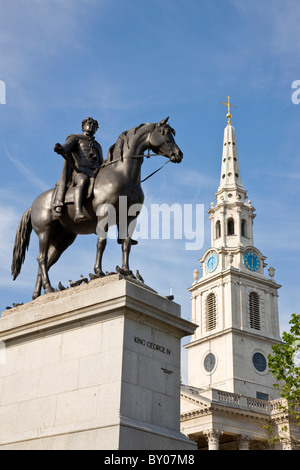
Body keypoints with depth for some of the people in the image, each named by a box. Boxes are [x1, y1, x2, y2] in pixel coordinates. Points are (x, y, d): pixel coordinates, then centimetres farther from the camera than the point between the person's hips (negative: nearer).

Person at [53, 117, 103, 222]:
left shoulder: (97, 146, 38)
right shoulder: (75, 138, 22)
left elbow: (102, 166, 35)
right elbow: (66, 147, -2)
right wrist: (60, 148, -25)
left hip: (94, 174, 5)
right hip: (79, 171, -5)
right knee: (83, 180, -41)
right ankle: (78, 212, -57)